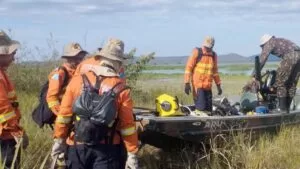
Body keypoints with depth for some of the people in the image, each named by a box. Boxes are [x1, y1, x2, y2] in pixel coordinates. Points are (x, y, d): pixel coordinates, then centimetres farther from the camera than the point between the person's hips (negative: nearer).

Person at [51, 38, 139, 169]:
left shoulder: (78, 81, -1)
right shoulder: (121, 89, -7)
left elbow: (64, 114, 1)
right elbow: (127, 125, -7)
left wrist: (59, 139, 12)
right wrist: (132, 154, 0)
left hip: (77, 146, 2)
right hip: (107, 149, -2)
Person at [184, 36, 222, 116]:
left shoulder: (213, 55, 15)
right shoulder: (197, 52, -1)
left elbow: (215, 71, 25)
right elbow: (189, 67, -3)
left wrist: (218, 85, 23)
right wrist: (187, 83, -10)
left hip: (208, 86, 5)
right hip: (198, 85, -5)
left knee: (208, 109, 3)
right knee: (201, 107, -14)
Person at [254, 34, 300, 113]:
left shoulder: (269, 43, 12)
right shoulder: (280, 41, 35)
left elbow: (262, 60, 5)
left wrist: (254, 74, 7)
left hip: (290, 56, -8)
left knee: (280, 82, -1)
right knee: (292, 84, 14)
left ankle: (282, 108, -3)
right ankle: (287, 108, 18)